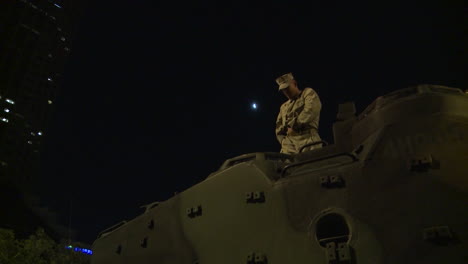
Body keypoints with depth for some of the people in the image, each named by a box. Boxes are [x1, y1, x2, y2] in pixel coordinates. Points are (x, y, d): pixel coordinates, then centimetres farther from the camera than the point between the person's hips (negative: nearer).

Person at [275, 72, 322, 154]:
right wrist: (283, 141, 8)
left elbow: (310, 111, -6)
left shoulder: (308, 93, 14)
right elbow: (279, 128, 26)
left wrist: (293, 126, -2)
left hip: (307, 139, -5)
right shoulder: (283, 107, 31)